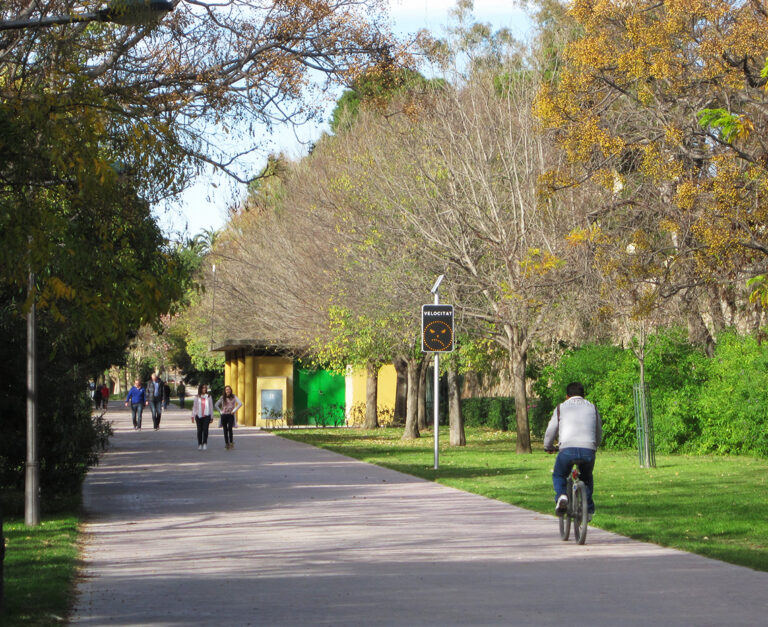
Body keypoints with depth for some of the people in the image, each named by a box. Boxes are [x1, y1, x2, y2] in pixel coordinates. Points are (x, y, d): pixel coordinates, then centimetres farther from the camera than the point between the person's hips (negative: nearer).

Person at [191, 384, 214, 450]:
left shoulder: (208, 397, 8)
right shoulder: (197, 397, 8)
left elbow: (211, 407, 11)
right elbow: (194, 407, 9)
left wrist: (212, 417, 10)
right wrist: (193, 416, 1)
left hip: (206, 415, -1)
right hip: (199, 416, 1)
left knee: (205, 429, -15)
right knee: (199, 430, 4)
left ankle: (205, 443, -11)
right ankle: (200, 444, 13)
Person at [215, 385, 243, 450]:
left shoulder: (233, 397, 1)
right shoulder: (222, 398, 7)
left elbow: (240, 404, -5)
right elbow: (216, 405, 15)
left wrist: (234, 410, -8)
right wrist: (221, 411, 6)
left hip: (230, 415, -3)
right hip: (224, 415, 3)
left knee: (229, 428, -20)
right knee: (225, 430, 2)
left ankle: (231, 442, -9)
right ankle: (226, 443, 8)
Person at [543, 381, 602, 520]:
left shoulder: (561, 408, 15)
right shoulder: (592, 408, 22)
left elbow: (550, 432, 16)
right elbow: (599, 434, 28)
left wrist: (548, 447, 36)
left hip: (568, 449, -2)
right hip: (589, 450, 2)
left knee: (558, 476, 23)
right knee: (587, 478, 29)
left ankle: (561, 496, -6)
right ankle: (588, 509, 22)